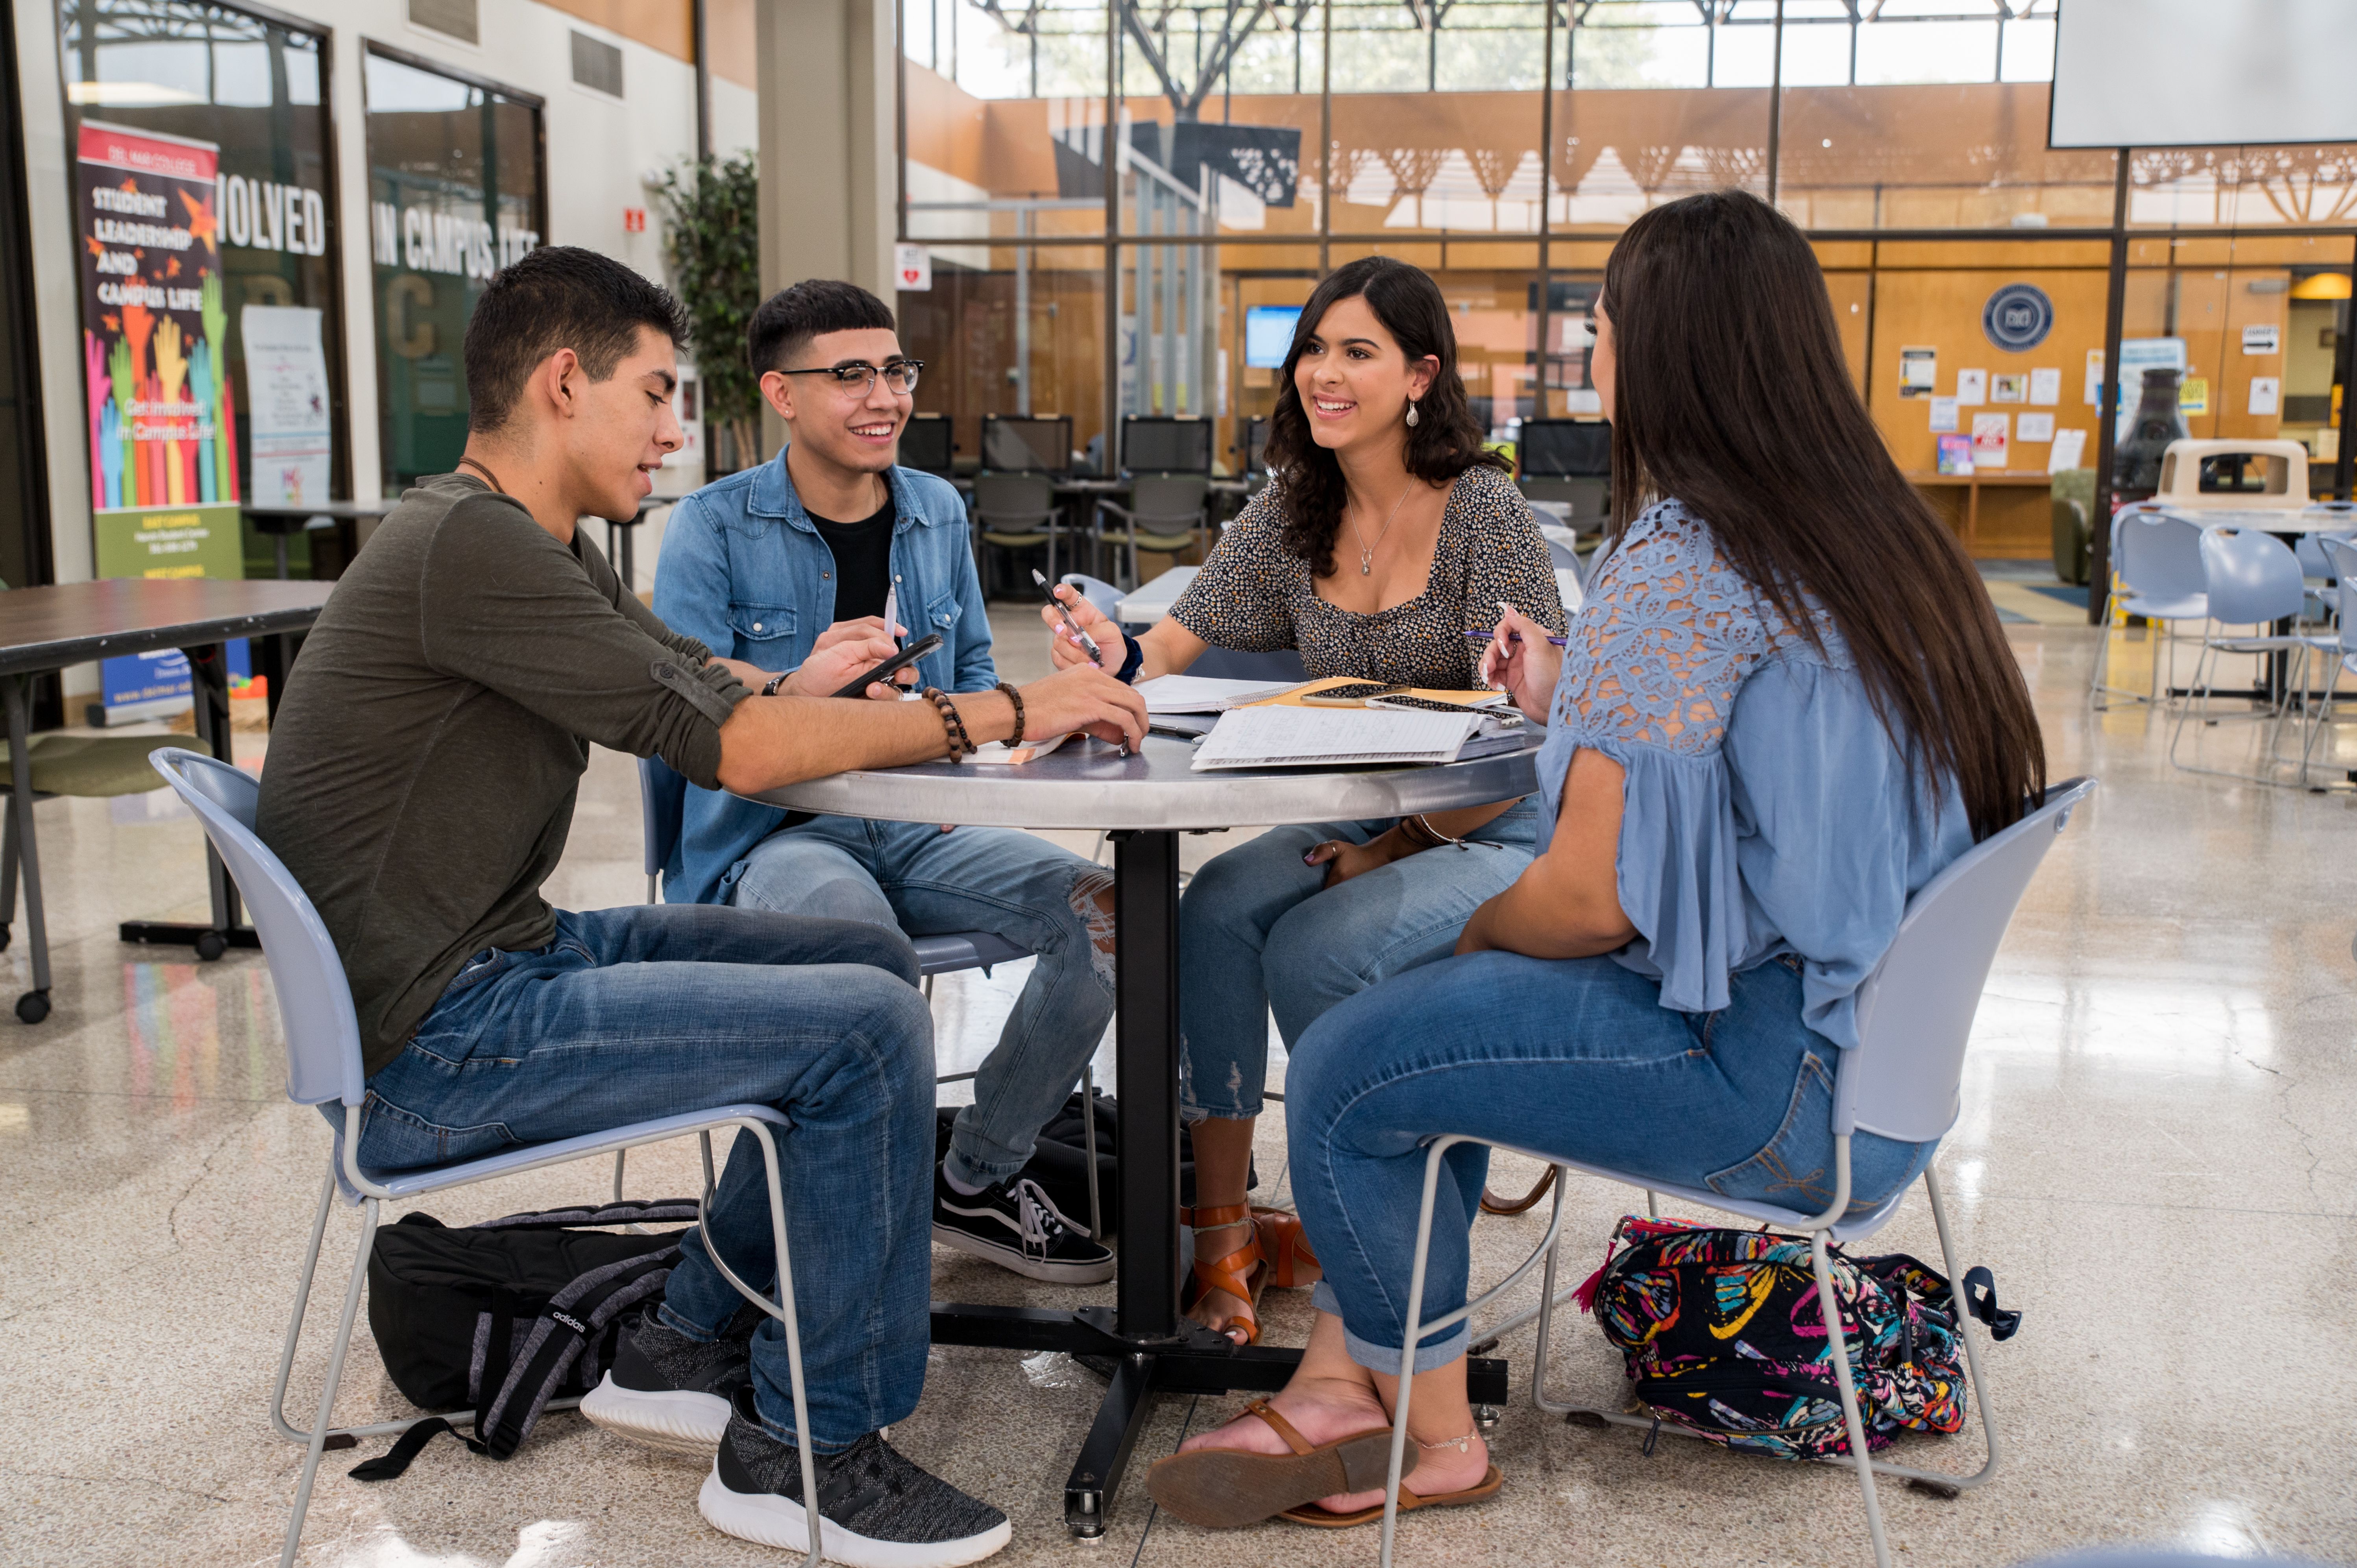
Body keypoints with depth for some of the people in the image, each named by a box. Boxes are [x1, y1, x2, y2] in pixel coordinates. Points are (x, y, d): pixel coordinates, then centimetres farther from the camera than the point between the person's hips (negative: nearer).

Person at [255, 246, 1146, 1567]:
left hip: (517, 955, 11)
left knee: (874, 961, 11)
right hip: (434, 1045, -10)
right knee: (865, 1027, -17)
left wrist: (800, 689, -10)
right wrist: (1004, 711, -16)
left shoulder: (542, 550, 12)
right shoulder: (469, 544, -21)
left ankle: (688, 1354, 19)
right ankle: (807, 1451, -1)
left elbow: (705, 682, 14)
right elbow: (731, 748, -23)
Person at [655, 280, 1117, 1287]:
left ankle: (978, 1179, 2)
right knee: (860, 934, -40)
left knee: (1102, 909, -17)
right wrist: (805, 679, -29)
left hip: (918, 827, 6)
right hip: (773, 835, -5)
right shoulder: (713, 528, -4)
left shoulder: (937, 512, 12)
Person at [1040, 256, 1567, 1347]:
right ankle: (1222, 1227, -13)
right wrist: (1118, 657, -25)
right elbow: (1178, 643, -1)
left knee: (1315, 949, -27)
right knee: (1213, 910, -20)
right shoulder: (1292, 511, 5)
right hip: (1362, 825, 6)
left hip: (1497, 838, -5)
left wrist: (1404, 849, -17)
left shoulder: (1483, 510, -13)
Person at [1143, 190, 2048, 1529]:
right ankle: (1341, 1382, 20)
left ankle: (1438, 1442, 18)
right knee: (1428, 1017, 19)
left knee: (1346, 1071, -3)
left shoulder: (1677, 565, -20)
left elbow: (1593, 898, -21)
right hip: (1876, 1033, 11)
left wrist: (1471, 935, -1)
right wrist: (1570, 708, 18)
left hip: (1780, 1076, -10)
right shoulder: (1873, 531, 9)